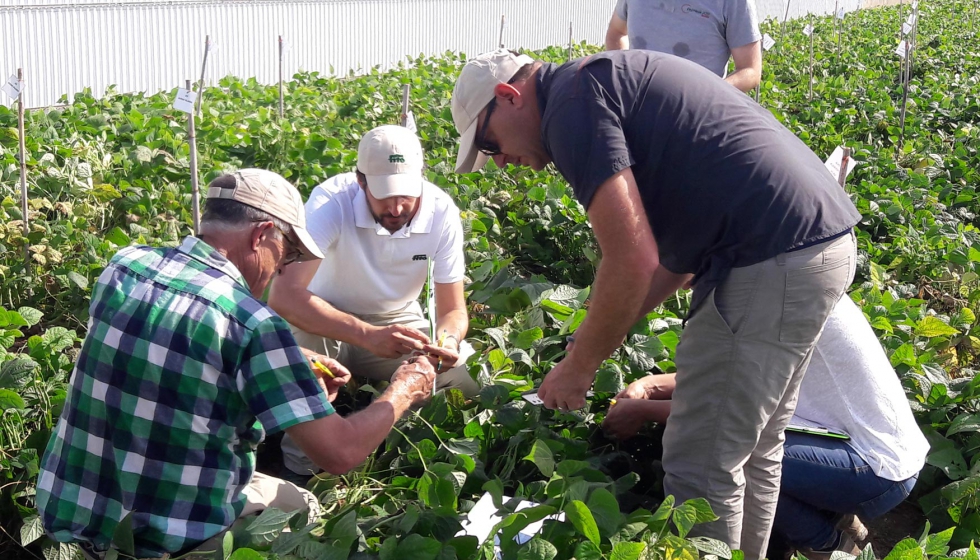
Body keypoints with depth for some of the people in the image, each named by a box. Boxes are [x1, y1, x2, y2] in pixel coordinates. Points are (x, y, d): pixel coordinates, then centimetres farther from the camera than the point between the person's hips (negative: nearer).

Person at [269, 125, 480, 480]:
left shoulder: (442, 212, -19)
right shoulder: (332, 201, -29)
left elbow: (453, 309, -11)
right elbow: (283, 295, -40)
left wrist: (447, 340, -37)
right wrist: (368, 335, -51)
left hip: (397, 321, 3)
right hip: (326, 320, -2)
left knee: (466, 391, -19)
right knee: (297, 341, -36)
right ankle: (300, 472, -13)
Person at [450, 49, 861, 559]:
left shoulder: (571, 103, -9)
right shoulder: (610, 82, 21)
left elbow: (632, 262, -19)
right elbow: (674, 252, 22)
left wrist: (578, 367, -5)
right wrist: (596, 341, 19)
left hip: (772, 262, -10)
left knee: (702, 467, 0)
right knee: (753, 448, 22)